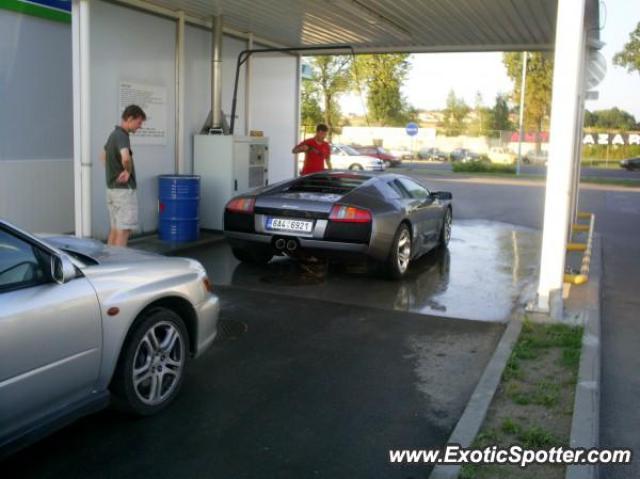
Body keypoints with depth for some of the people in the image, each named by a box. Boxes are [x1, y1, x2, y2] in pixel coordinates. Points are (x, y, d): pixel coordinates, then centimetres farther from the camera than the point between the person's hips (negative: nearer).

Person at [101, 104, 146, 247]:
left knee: (114, 229, 13)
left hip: (112, 188, 10)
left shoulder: (114, 134, 13)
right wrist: (128, 171, -18)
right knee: (124, 230, -6)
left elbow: (103, 155, 30)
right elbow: (125, 158, -38)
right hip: (124, 189, -10)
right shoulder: (122, 136, -17)